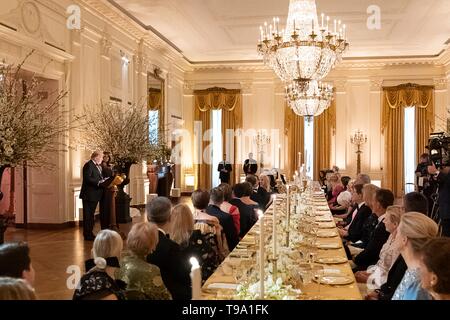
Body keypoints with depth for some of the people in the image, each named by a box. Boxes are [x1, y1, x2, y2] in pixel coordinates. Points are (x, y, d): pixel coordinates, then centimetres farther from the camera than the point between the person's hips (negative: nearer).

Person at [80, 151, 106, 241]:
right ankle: (87, 235, 2)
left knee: (91, 214, 15)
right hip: (89, 195, -10)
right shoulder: (89, 165, -13)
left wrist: (103, 180, 3)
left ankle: (90, 233, 23)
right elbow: (87, 178, -22)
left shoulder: (97, 166, 16)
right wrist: (99, 182, -23)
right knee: (88, 215, -3)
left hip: (94, 195, 10)